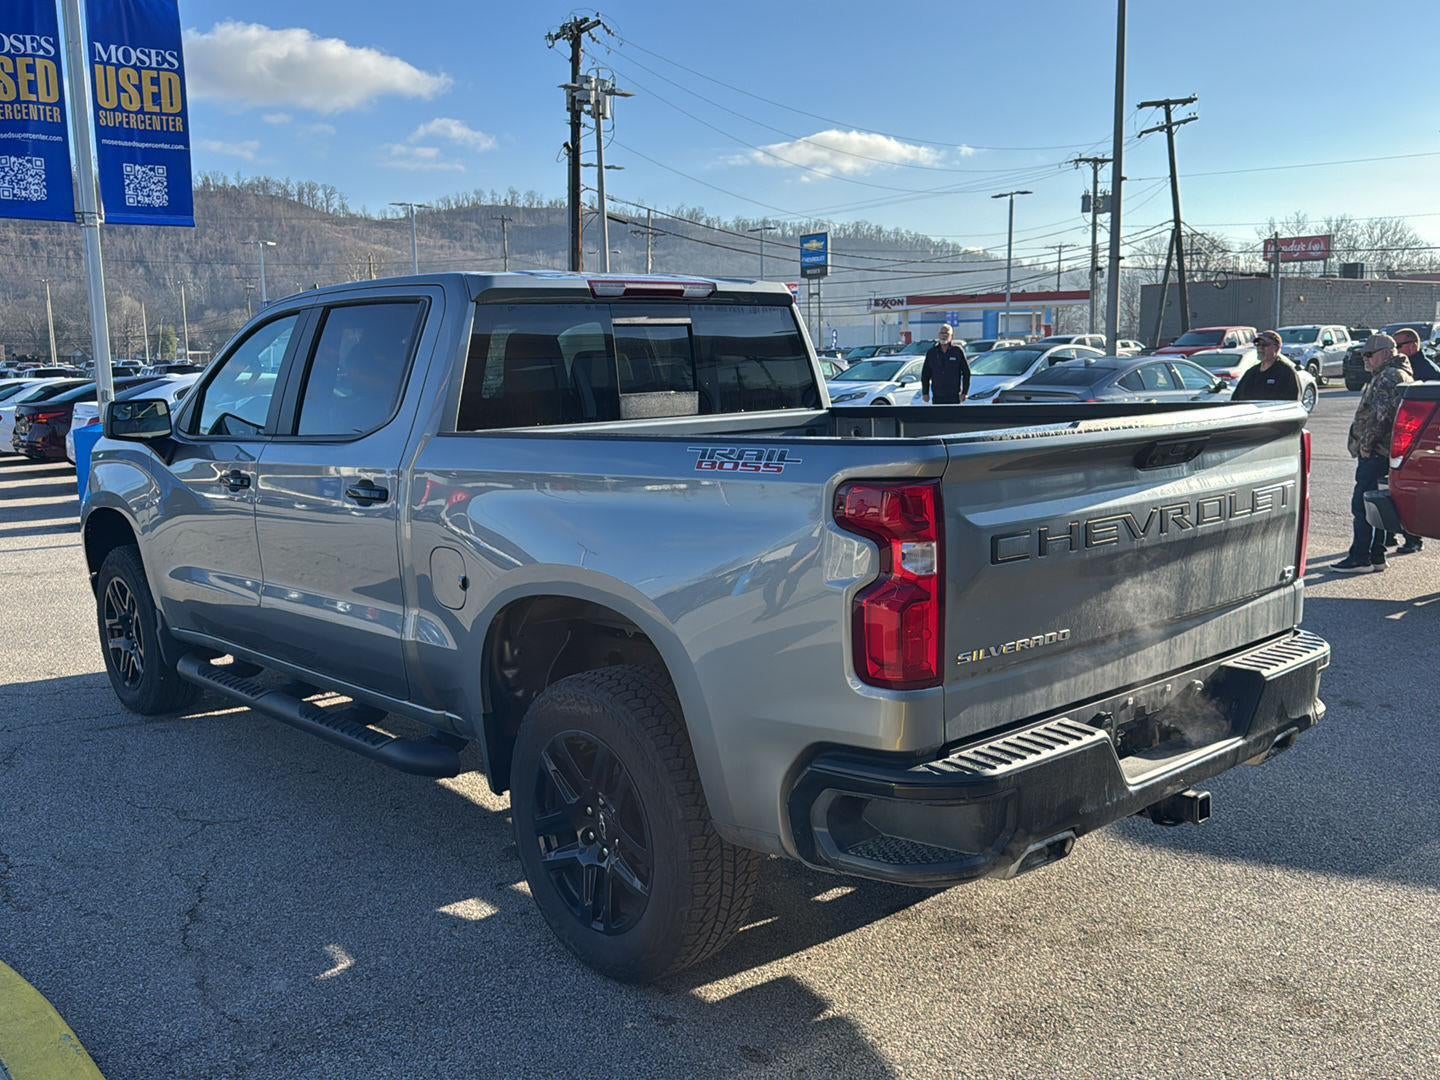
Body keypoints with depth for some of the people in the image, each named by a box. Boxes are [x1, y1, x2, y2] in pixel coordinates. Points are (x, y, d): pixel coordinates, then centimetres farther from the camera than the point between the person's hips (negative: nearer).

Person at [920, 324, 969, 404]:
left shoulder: (958, 351, -1)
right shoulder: (931, 352, 6)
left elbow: (966, 372, 1)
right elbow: (925, 374, 9)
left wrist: (964, 392, -5)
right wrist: (925, 393, 2)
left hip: (954, 397, -2)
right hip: (937, 397, 2)